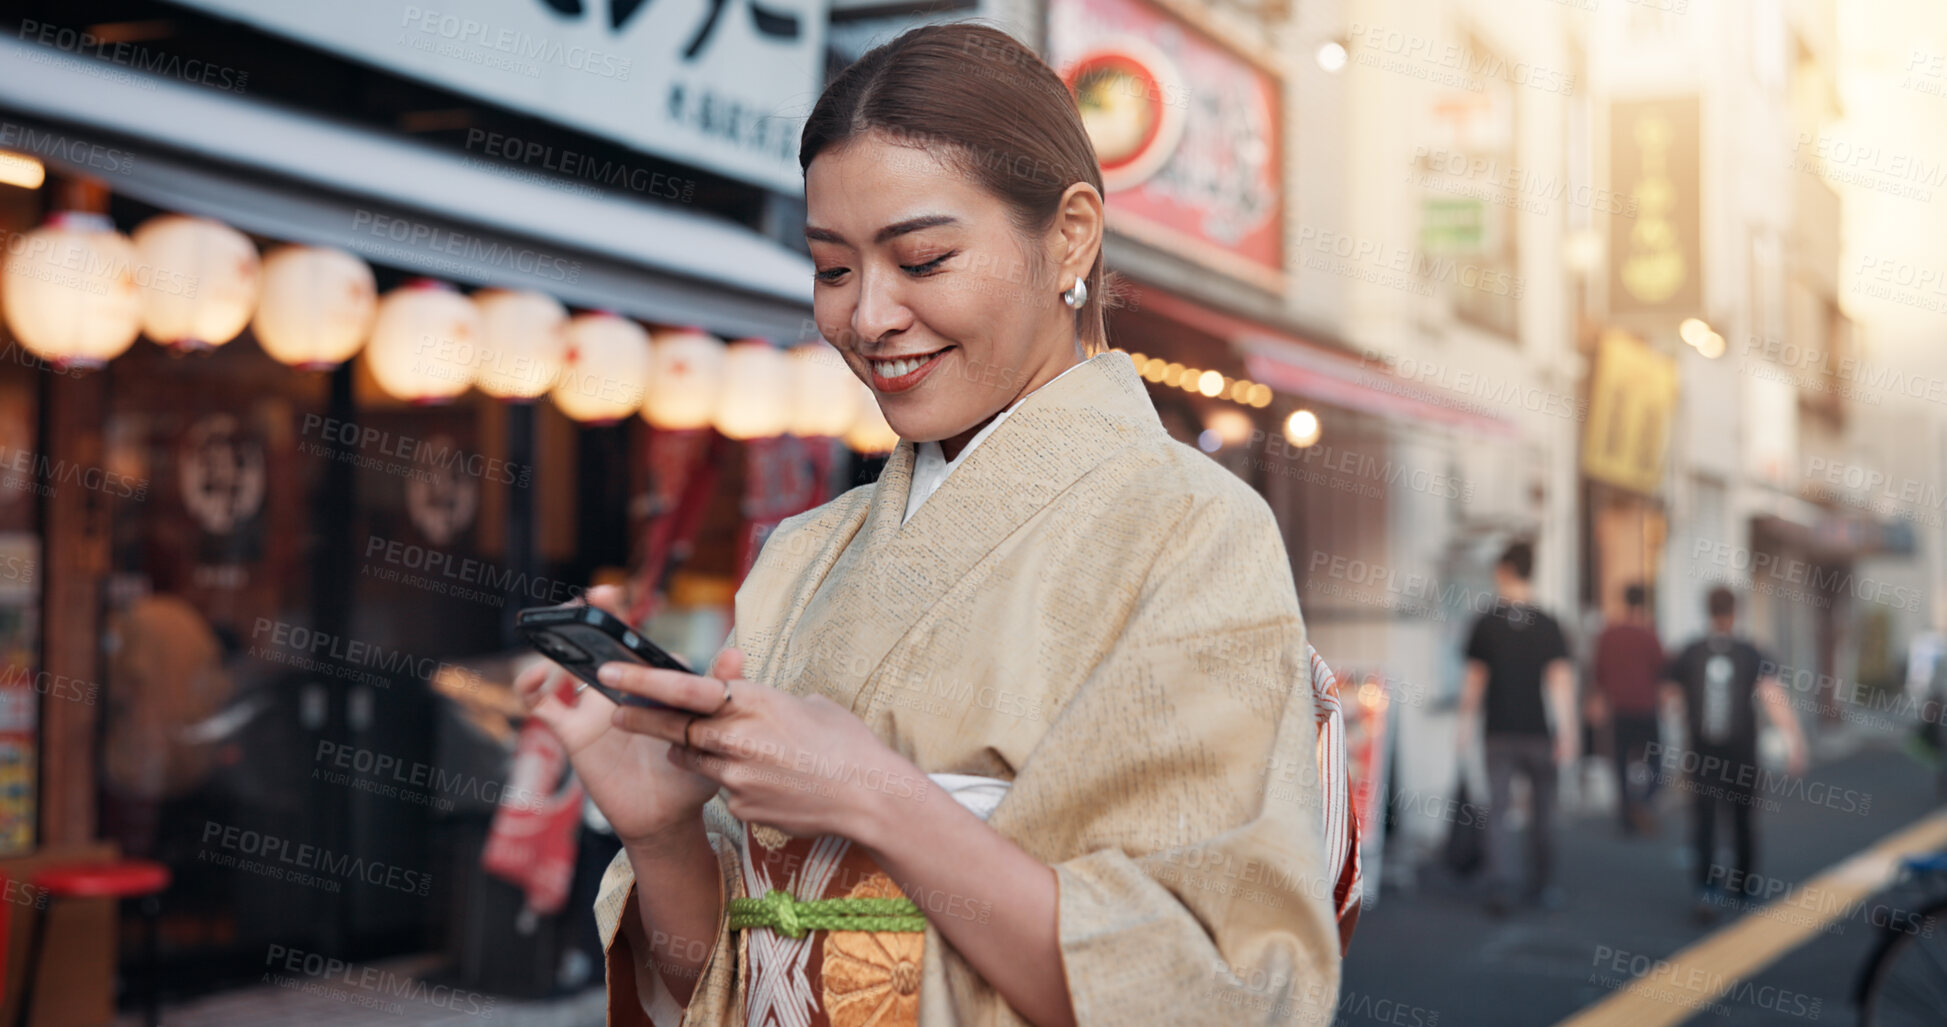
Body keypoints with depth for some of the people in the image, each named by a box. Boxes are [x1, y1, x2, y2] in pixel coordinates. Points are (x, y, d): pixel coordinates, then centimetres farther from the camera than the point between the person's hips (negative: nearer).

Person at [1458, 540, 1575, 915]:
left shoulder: (1486, 624, -4)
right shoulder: (1548, 625, -4)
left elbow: (1474, 680, 1)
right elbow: (1561, 680, -8)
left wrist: (1466, 723, 12)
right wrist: (1567, 733, -5)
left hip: (1498, 732, 0)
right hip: (1538, 731, 0)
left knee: (1498, 809, 2)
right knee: (1542, 809, 13)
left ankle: (1500, 887, -9)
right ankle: (1539, 884, 20)